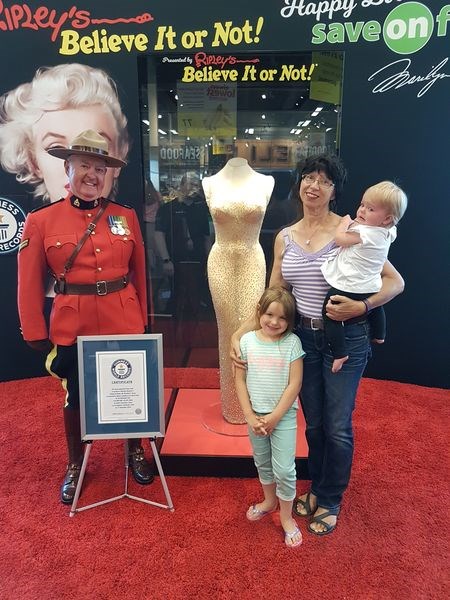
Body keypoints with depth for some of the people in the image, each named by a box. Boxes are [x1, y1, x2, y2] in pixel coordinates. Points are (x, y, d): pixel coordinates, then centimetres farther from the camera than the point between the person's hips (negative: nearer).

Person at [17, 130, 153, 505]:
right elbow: (30, 283, -1)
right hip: (71, 326, -1)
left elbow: (139, 272, 6)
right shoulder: (41, 221, -3)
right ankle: (75, 465, 38)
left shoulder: (126, 216, 2)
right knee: (75, 397, 14)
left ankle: (135, 453, 40)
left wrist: (143, 319, 8)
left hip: (124, 322, 2)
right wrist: (35, 332, -1)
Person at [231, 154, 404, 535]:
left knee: (338, 428, 7)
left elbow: (395, 281, -8)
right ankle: (317, 489, 41)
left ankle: (330, 502, 31)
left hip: (346, 338, -4)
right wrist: (240, 332, -5)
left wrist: (361, 307, -24)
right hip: (305, 337, 4)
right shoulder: (285, 237, 3)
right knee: (313, 424, 17)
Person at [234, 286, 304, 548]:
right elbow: (240, 381, -3)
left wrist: (274, 417, -14)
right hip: (256, 415, 3)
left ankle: (286, 515, 23)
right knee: (263, 463, 21)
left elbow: (294, 384, -13)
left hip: (284, 415, -3)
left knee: (284, 469, -1)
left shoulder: (292, 342, -13)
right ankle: (269, 500, 46)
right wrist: (250, 416, -9)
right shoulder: (247, 341, -7)